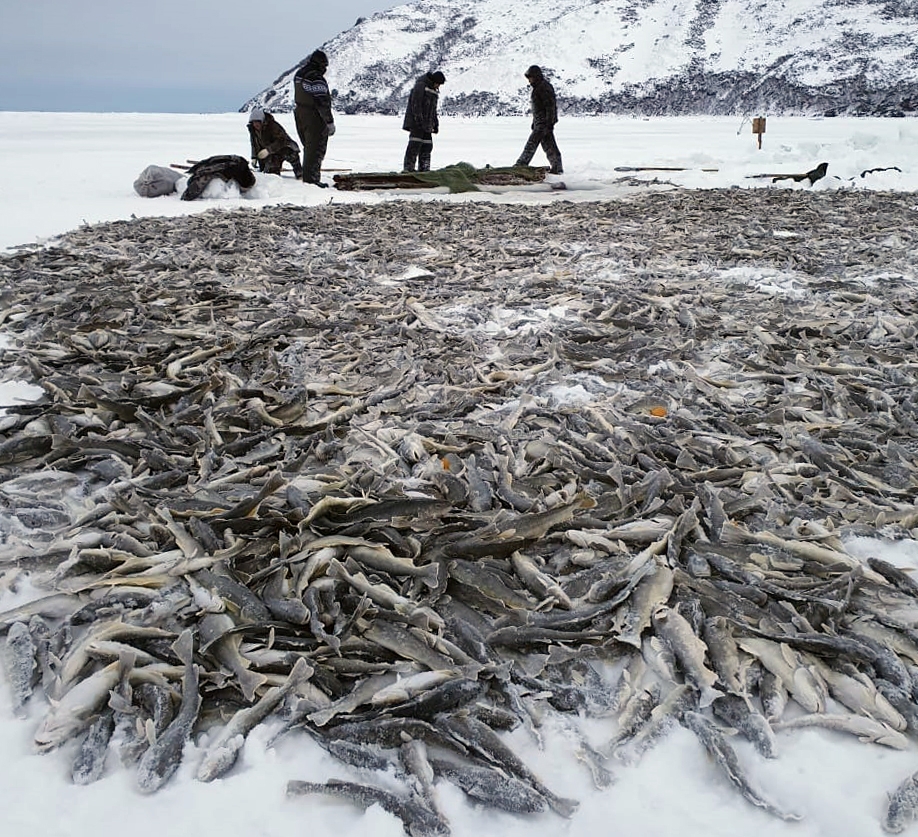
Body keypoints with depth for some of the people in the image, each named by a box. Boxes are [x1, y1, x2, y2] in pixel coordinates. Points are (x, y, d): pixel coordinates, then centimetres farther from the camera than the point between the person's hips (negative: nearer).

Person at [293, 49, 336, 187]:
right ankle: (311, 179, 1)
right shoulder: (317, 79, -19)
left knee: (309, 148, 19)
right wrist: (330, 122, -18)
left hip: (300, 113, 9)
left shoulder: (299, 75, 9)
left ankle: (307, 176, 27)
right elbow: (322, 102, -21)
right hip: (314, 118, -9)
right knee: (316, 149, -1)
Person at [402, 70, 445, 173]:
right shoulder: (420, 86, -9)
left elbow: (433, 109, 27)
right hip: (416, 123, -9)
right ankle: (409, 168, -12)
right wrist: (419, 121, -21)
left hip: (426, 125, 9)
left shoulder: (433, 91, 20)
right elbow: (415, 105, -16)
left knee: (427, 146, 6)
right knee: (415, 145, -12)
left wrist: (435, 124, 18)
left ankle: (424, 169, 10)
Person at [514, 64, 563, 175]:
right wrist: (534, 122, 26)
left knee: (532, 143, -10)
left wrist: (549, 122, -22)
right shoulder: (537, 87, 19)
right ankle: (557, 168, 10)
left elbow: (550, 105, -18)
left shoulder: (544, 87, -12)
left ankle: (521, 165, -9)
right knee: (548, 145, 9)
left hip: (544, 123, -10)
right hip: (540, 122, 10)